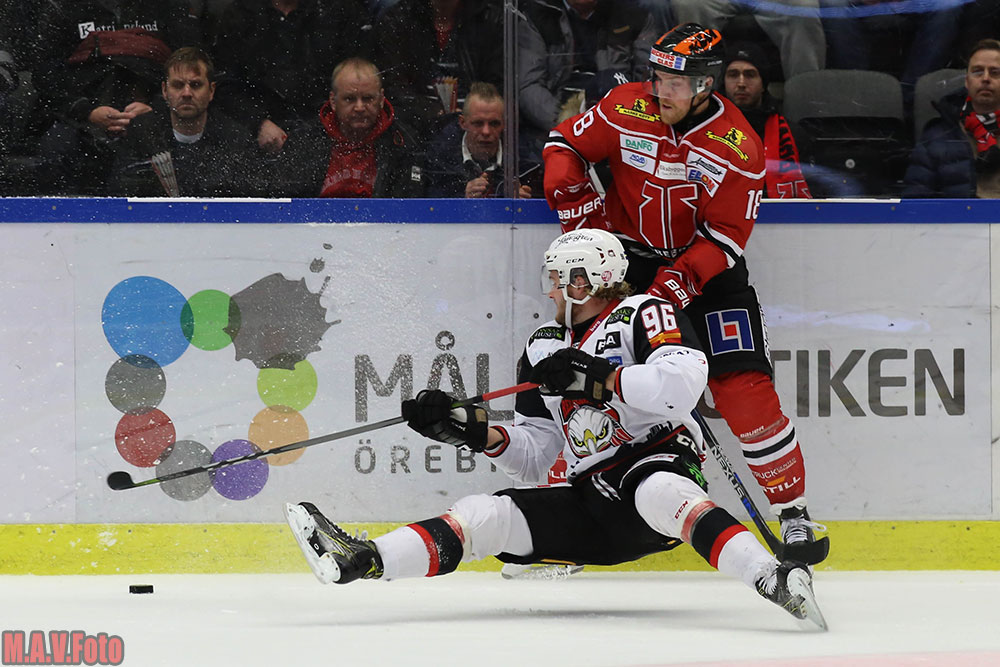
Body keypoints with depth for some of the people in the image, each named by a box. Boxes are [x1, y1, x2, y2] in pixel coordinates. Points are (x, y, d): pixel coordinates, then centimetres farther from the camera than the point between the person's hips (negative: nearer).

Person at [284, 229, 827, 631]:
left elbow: (683, 382, -23)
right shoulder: (544, 348, 18)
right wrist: (476, 432, 0)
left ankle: (773, 581, -55)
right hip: (590, 503, 7)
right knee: (488, 516, -9)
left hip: (661, 461, -6)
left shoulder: (643, 315, -2)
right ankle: (361, 560, -22)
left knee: (656, 491, -41)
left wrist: (599, 378, -23)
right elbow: (532, 457, 17)